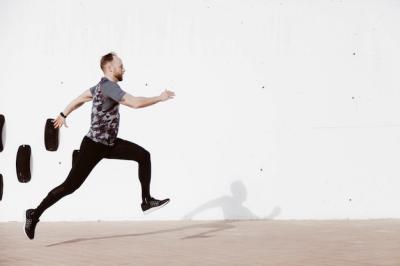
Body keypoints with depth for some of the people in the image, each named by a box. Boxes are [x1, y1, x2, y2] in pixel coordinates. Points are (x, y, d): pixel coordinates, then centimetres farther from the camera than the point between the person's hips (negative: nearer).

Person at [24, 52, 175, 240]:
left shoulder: (104, 85, 7)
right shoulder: (108, 86, -23)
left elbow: (80, 98, 20)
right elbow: (135, 102, -33)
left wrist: (64, 115, 30)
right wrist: (160, 98, -21)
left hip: (109, 143, 10)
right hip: (93, 145, -10)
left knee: (143, 155, 2)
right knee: (71, 185, -6)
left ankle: (147, 201, 8)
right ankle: (35, 214, 6)